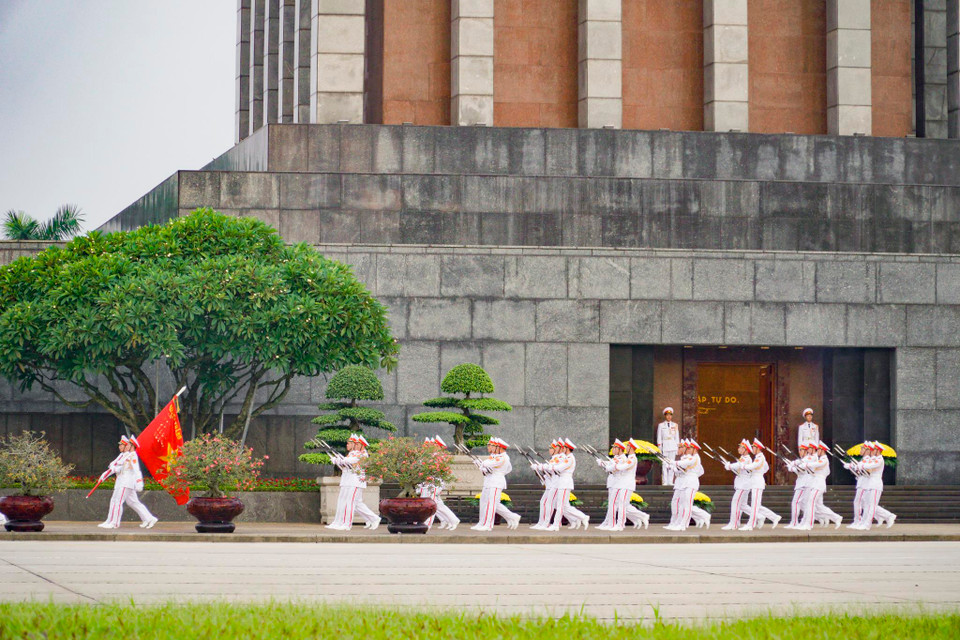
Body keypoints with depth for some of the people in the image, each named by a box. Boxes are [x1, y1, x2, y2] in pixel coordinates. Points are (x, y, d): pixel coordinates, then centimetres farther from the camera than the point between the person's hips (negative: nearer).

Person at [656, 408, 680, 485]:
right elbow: (659, 438, 4)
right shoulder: (661, 425, 5)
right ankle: (665, 482, -6)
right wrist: (659, 449, -1)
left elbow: (677, 437, 14)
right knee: (664, 465, -6)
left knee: (672, 464, 0)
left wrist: (677, 447, 8)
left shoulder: (675, 425, 12)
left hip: (673, 447, 2)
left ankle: (670, 482, 4)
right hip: (664, 446, -2)